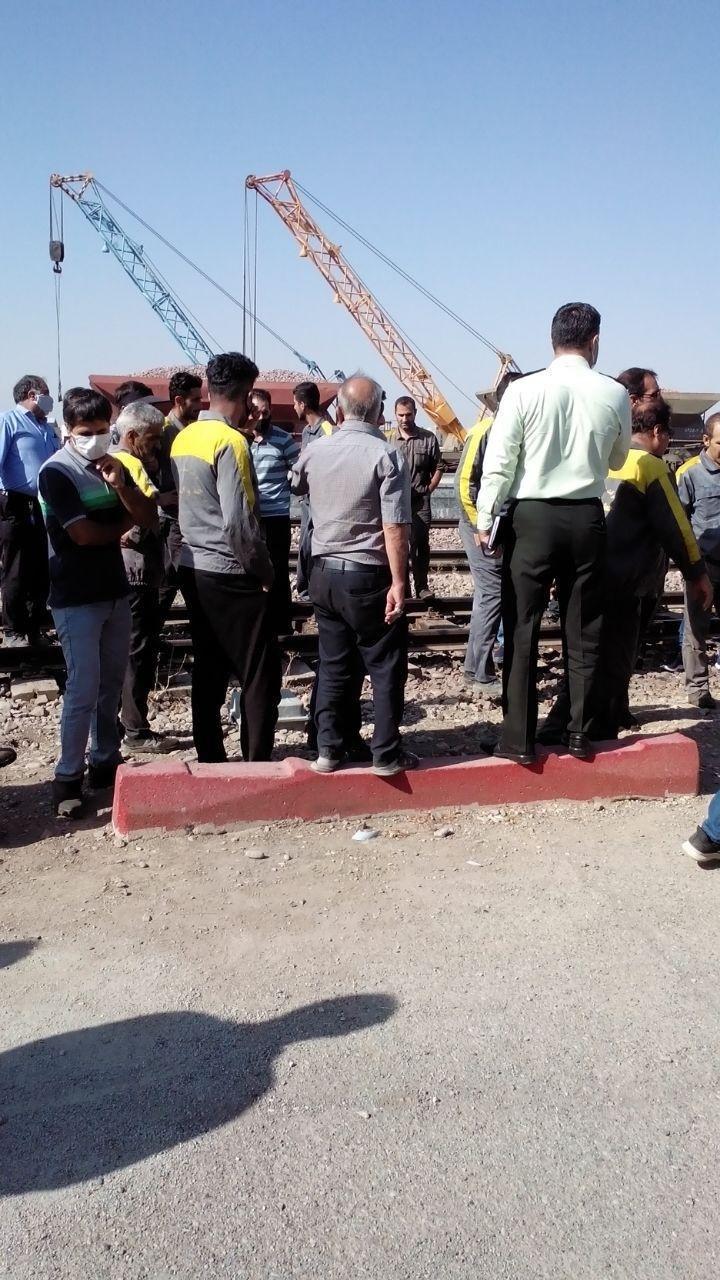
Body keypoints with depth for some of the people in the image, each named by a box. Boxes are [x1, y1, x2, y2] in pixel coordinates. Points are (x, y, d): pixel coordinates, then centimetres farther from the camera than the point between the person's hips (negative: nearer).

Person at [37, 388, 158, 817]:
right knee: (83, 690, -7)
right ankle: (68, 777, 3)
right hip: (76, 598, -6)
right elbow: (83, 533, -20)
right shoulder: (56, 472, -12)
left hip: (116, 590, 6)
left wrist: (120, 484, -15)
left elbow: (149, 519, 3)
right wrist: (123, 523, -2)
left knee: (112, 685, 12)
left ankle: (105, 762, 24)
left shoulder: (112, 465, 7)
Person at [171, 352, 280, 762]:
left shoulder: (184, 438, 8)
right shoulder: (231, 441, -16)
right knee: (261, 673, 0)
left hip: (193, 570, 8)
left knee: (209, 669, 14)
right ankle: (258, 764, 3)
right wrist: (265, 570, -8)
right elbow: (238, 521, -20)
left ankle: (210, 760, 20)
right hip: (230, 575, -8)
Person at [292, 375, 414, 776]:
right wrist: (399, 582, -17)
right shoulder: (387, 454, -14)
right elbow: (395, 527, -19)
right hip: (368, 576, -5)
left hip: (324, 573, 5)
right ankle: (387, 754, 11)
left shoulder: (314, 451, 2)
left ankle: (329, 749, 18)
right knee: (386, 666, 7)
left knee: (334, 664, 14)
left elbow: (295, 486, 24)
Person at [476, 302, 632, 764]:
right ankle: (579, 731, 20)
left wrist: (485, 521, 0)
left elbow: (498, 463, -8)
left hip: (532, 517, -2)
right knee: (583, 630, 12)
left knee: (522, 629, 5)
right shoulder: (615, 394, -1)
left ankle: (520, 738, 7)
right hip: (587, 518, 2)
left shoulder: (524, 390, -8)